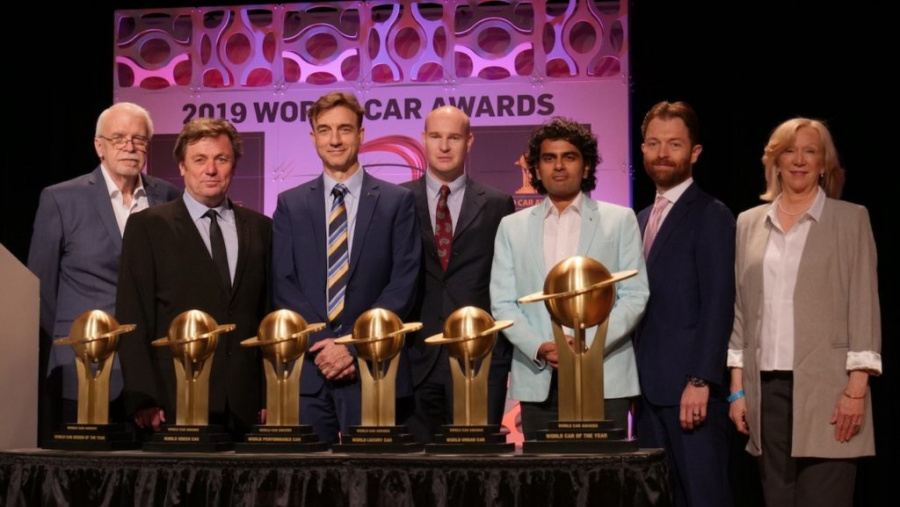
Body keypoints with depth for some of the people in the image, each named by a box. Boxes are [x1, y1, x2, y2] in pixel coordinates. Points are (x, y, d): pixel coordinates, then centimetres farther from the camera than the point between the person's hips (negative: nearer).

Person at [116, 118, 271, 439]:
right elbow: (133, 319, 0)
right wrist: (143, 400, -8)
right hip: (175, 405, -2)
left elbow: (269, 315, 12)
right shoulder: (148, 226, 4)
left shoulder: (260, 228, 13)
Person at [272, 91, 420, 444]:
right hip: (307, 370, 1)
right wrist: (320, 345, -10)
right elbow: (283, 285, 4)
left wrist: (354, 346, -10)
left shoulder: (397, 202, 5)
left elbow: (403, 285, -2)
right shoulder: (290, 204, 11)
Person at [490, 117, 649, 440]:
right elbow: (502, 302, 7)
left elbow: (635, 296, 2)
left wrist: (591, 344, -12)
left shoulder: (619, 220, 9)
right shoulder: (513, 227, 13)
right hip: (538, 381, 2)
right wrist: (539, 348, -10)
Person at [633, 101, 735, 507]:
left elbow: (718, 306, -13)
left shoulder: (711, 216, -5)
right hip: (650, 390, 7)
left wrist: (700, 382, -19)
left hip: (691, 391, -7)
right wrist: (634, 380, 10)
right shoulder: (642, 219, 18)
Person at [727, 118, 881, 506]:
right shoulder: (749, 223, 12)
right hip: (766, 387, 3)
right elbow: (740, 310, 12)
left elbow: (863, 307, -2)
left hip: (825, 387, -3)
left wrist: (857, 388, -10)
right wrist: (737, 389, 7)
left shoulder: (850, 219, 3)